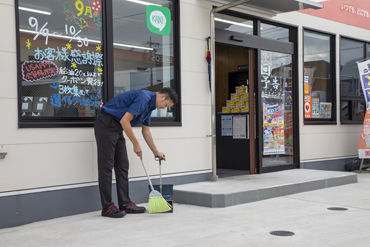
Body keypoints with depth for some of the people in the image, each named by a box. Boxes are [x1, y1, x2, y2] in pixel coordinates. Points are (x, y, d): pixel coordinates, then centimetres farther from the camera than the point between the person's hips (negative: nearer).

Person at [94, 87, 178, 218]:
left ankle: (125, 203, 13)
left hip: (117, 128, 10)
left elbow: (146, 131, 23)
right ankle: (107, 207, -1)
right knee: (106, 166, -6)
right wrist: (136, 144, -14)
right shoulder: (143, 98, -19)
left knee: (123, 166, 8)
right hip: (106, 125, -10)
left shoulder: (149, 104, 13)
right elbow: (125, 121, -24)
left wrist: (156, 152, 26)